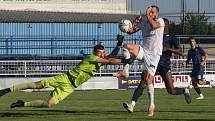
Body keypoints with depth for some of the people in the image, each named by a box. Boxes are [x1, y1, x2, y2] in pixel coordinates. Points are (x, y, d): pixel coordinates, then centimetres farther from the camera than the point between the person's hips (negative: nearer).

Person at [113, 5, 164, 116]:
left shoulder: (160, 21, -6)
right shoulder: (143, 22, 8)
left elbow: (154, 25, -30)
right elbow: (130, 31, 10)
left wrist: (147, 15, -19)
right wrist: (136, 21, -2)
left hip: (154, 54, -5)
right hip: (144, 51, 5)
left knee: (148, 80, -11)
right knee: (126, 46, -23)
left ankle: (151, 105, 1)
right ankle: (125, 71, -17)